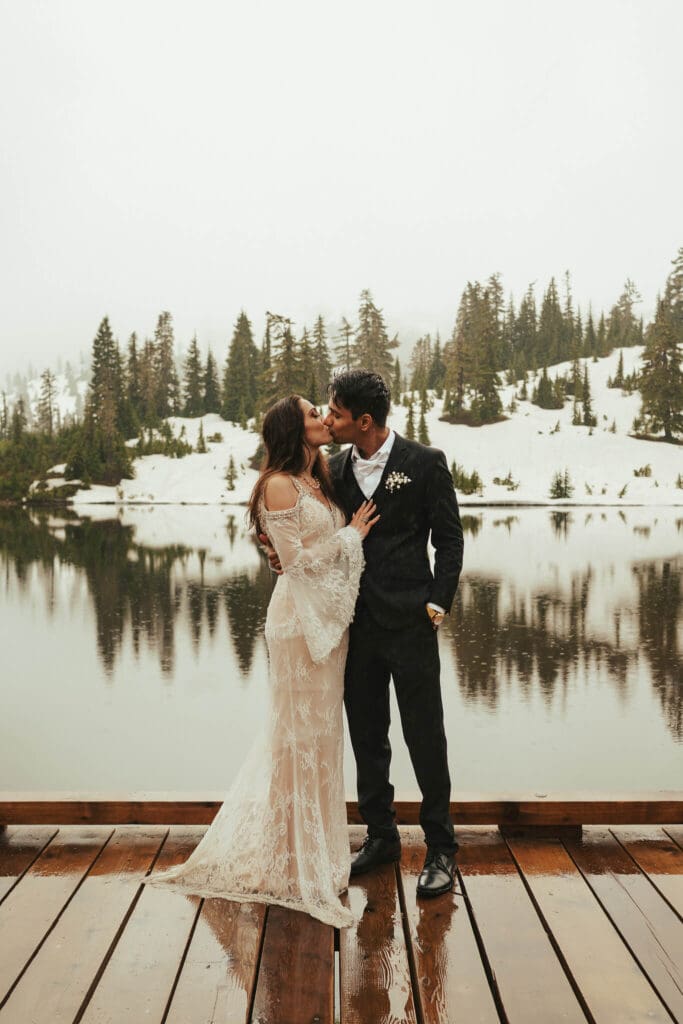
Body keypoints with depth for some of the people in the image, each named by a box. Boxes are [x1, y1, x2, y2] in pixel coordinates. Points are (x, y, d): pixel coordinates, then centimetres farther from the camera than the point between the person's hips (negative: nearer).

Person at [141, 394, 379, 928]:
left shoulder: (320, 481, 12)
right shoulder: (280, 485, -13)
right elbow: (298, 559, -15)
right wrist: (351, 534, -9)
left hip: (332, 615, 8)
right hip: (302, 616, -8)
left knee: (319, 730, 16)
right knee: (301, 733, 1)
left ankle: (317, 842, 31)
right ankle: (295, 862, 16)